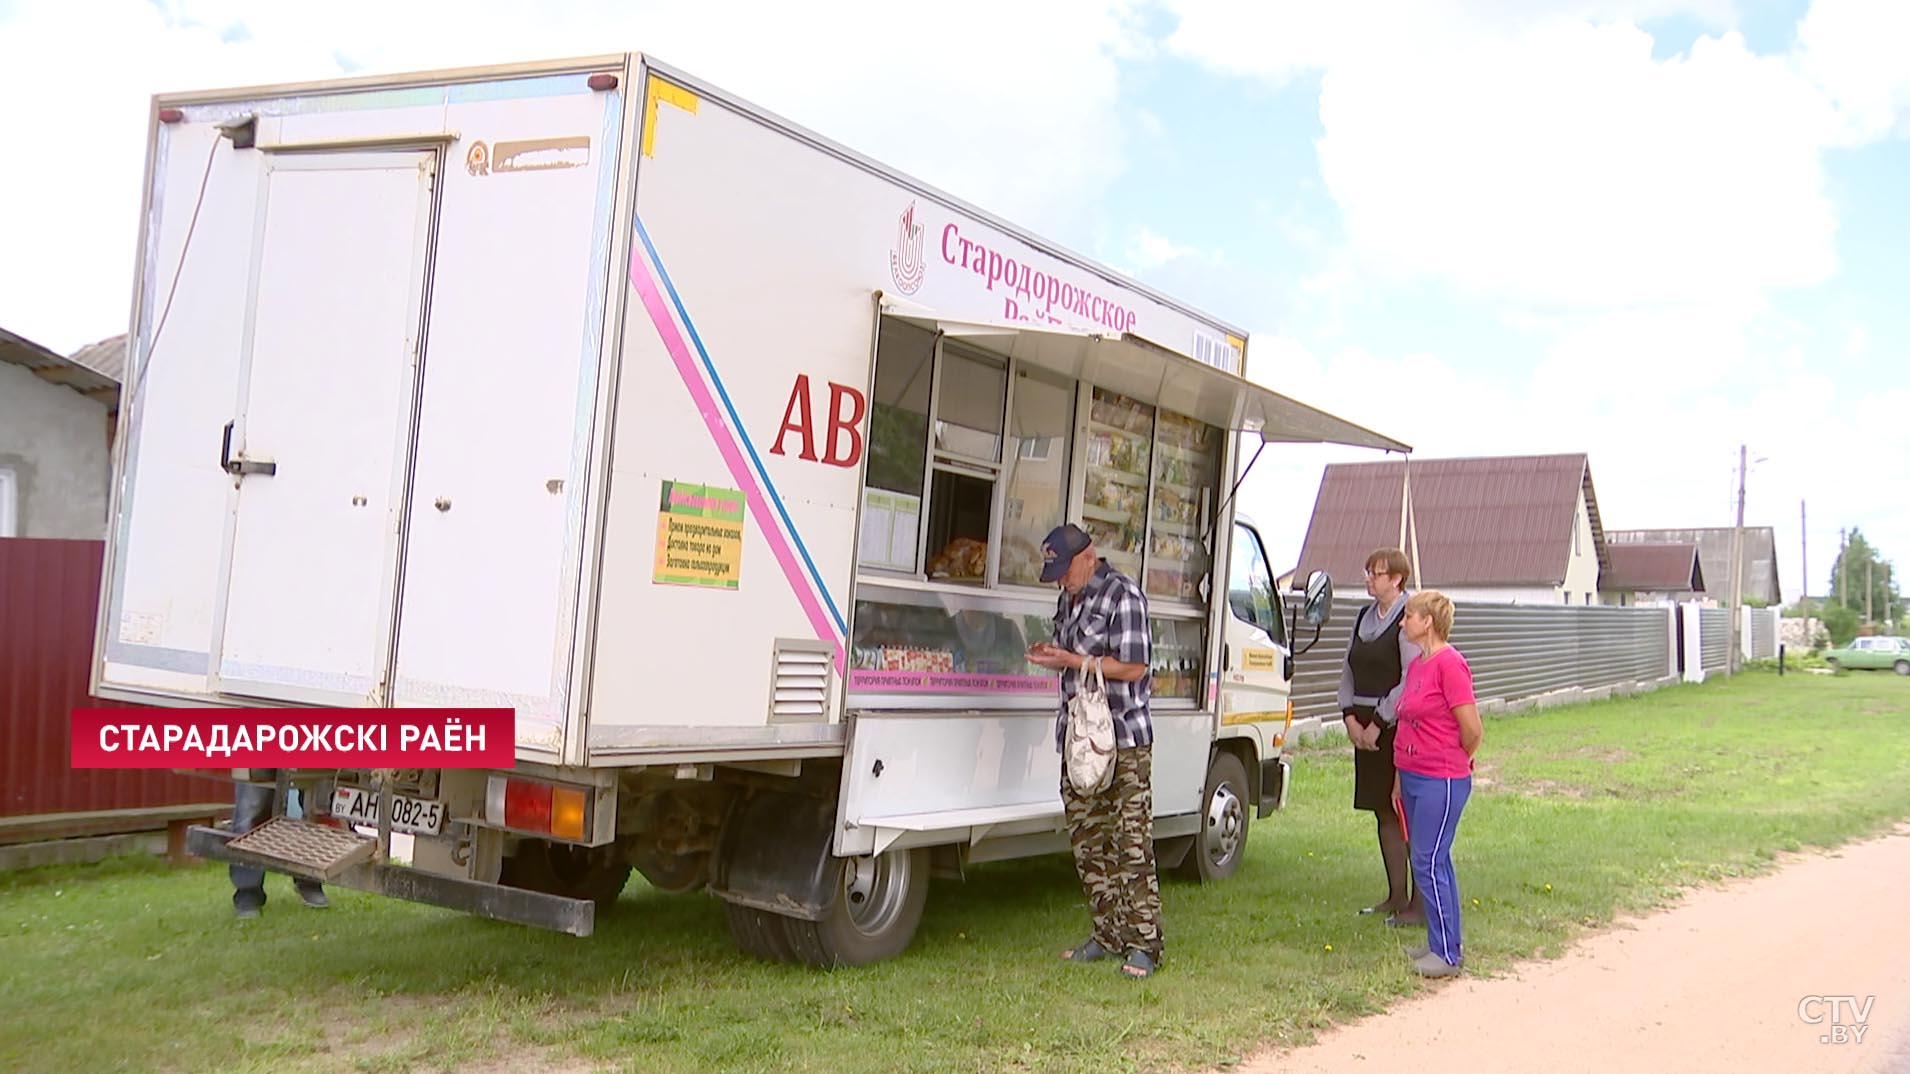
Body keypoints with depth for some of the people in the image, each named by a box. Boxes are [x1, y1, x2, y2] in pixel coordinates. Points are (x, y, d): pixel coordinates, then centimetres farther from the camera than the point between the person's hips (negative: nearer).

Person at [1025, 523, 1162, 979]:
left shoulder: (1123, 594, -10)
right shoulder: (1068, 600, 15)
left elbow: (1133, 667, -15)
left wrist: (1070, 660, -16)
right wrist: (1052, 654, 4)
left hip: (1124, 741, -8)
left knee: (1132, 844, -6)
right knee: (1087, 842, 10)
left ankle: (1143, 943, 0)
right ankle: (1107, 934, 20)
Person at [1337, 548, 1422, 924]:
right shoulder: (1363, 618, 14)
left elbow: (1412, 681, -16)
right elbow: (1348, 671, 15)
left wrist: (1378, 723, -15)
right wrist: (1350, 717, 2)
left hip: (1401, 726, -8)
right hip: (1366, 728, 8)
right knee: (1384, 812, 12)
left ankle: (1420, 903, 1)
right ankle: (1396, 896, 22)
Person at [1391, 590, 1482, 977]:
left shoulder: (1450, 664, -17)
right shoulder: (1417, 665, 11)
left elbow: (1473, 730, -18)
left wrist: (1456, 762, 0)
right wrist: (1400, 777, 16)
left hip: (1442, 782, -9)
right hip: (1414, 778, 9)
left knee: (1428, 863, -5)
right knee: (1435, 861, 15)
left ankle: (1447, 953, 4)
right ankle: (1448, 941, 25)